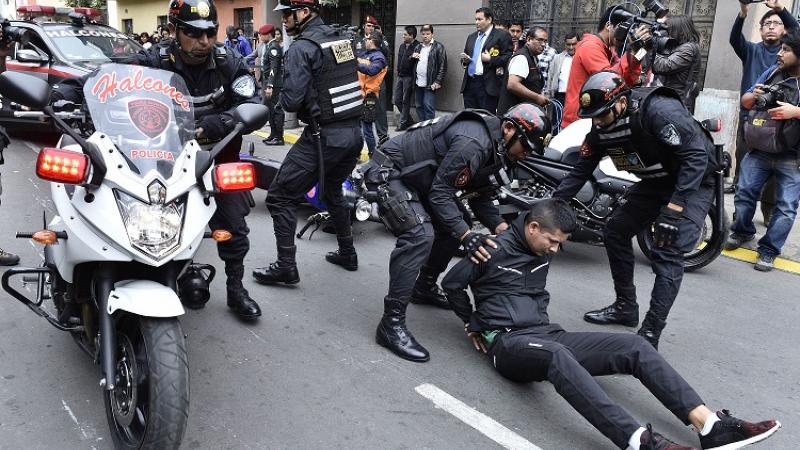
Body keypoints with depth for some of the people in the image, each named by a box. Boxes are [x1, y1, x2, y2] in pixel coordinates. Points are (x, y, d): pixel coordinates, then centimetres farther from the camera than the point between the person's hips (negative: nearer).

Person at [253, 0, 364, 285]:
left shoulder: (302, 48, -11)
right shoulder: (342, 39, 12)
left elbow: (291, 101, -16)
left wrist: (283, 95, 6)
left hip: (325, 136, -8)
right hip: (354, 132, 8)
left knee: (280, 198, 2)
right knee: (332, 191, 27)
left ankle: (286, 267, 4)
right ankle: (347, 253, 35)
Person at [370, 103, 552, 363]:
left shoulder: (495, 146, 3)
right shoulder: (473, 143, -28)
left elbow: (479, 195, 8)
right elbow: (440, 193, -26)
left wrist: (500, 227, -6)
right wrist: (466, 235, -29)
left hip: (414, 174, 11)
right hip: (389, 172, -11)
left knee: (457, 224, 13)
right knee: (420, 235, -27)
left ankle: (424, 286, 28)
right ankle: (391, 323, -24)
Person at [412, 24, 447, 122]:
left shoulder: (438, 47, -4)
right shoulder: (419, 47, 18)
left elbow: (443, 66, -8)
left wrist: (438, 82, -15)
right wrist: (413, 57, 3)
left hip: (430, 84, -7)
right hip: (418, 83, 7)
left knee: (428, 108, -10)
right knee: (419, 107, 10)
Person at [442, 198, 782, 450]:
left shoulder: (543, 252, 16)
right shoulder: (494, 250, -4)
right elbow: (451, 284, 3)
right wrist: (473, 323, 10)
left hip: (547, 334, 8)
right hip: (509, 342, -7)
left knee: (634, 347, -13)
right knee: (558, 356, -43)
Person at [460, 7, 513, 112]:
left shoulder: (502, 35, 0)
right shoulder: (471, 37, 20)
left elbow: (509, 57, -8)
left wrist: (490, 59, -15)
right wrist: (464, 60, 5)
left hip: (488, 85, -6)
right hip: (469, 84, 6)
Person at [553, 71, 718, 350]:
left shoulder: (658, 110, -30)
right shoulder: (600, 129, -8)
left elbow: (697, 155, -31)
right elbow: (581, 171, 0)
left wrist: (675, 206, -35)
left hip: (694, 180, -8)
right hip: (656, 181, 8)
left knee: (668, 252, -18)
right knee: (615, 232, 5)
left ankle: (650, 334, -15)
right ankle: (625, 307, 20)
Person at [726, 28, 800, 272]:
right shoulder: (772, 72, 4)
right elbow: (745, 102, 11)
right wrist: (753, 96, -11)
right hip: (759, 151, 4)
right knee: (744, 193, 9)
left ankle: (768, 251, 8)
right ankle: (742, 231, 32)